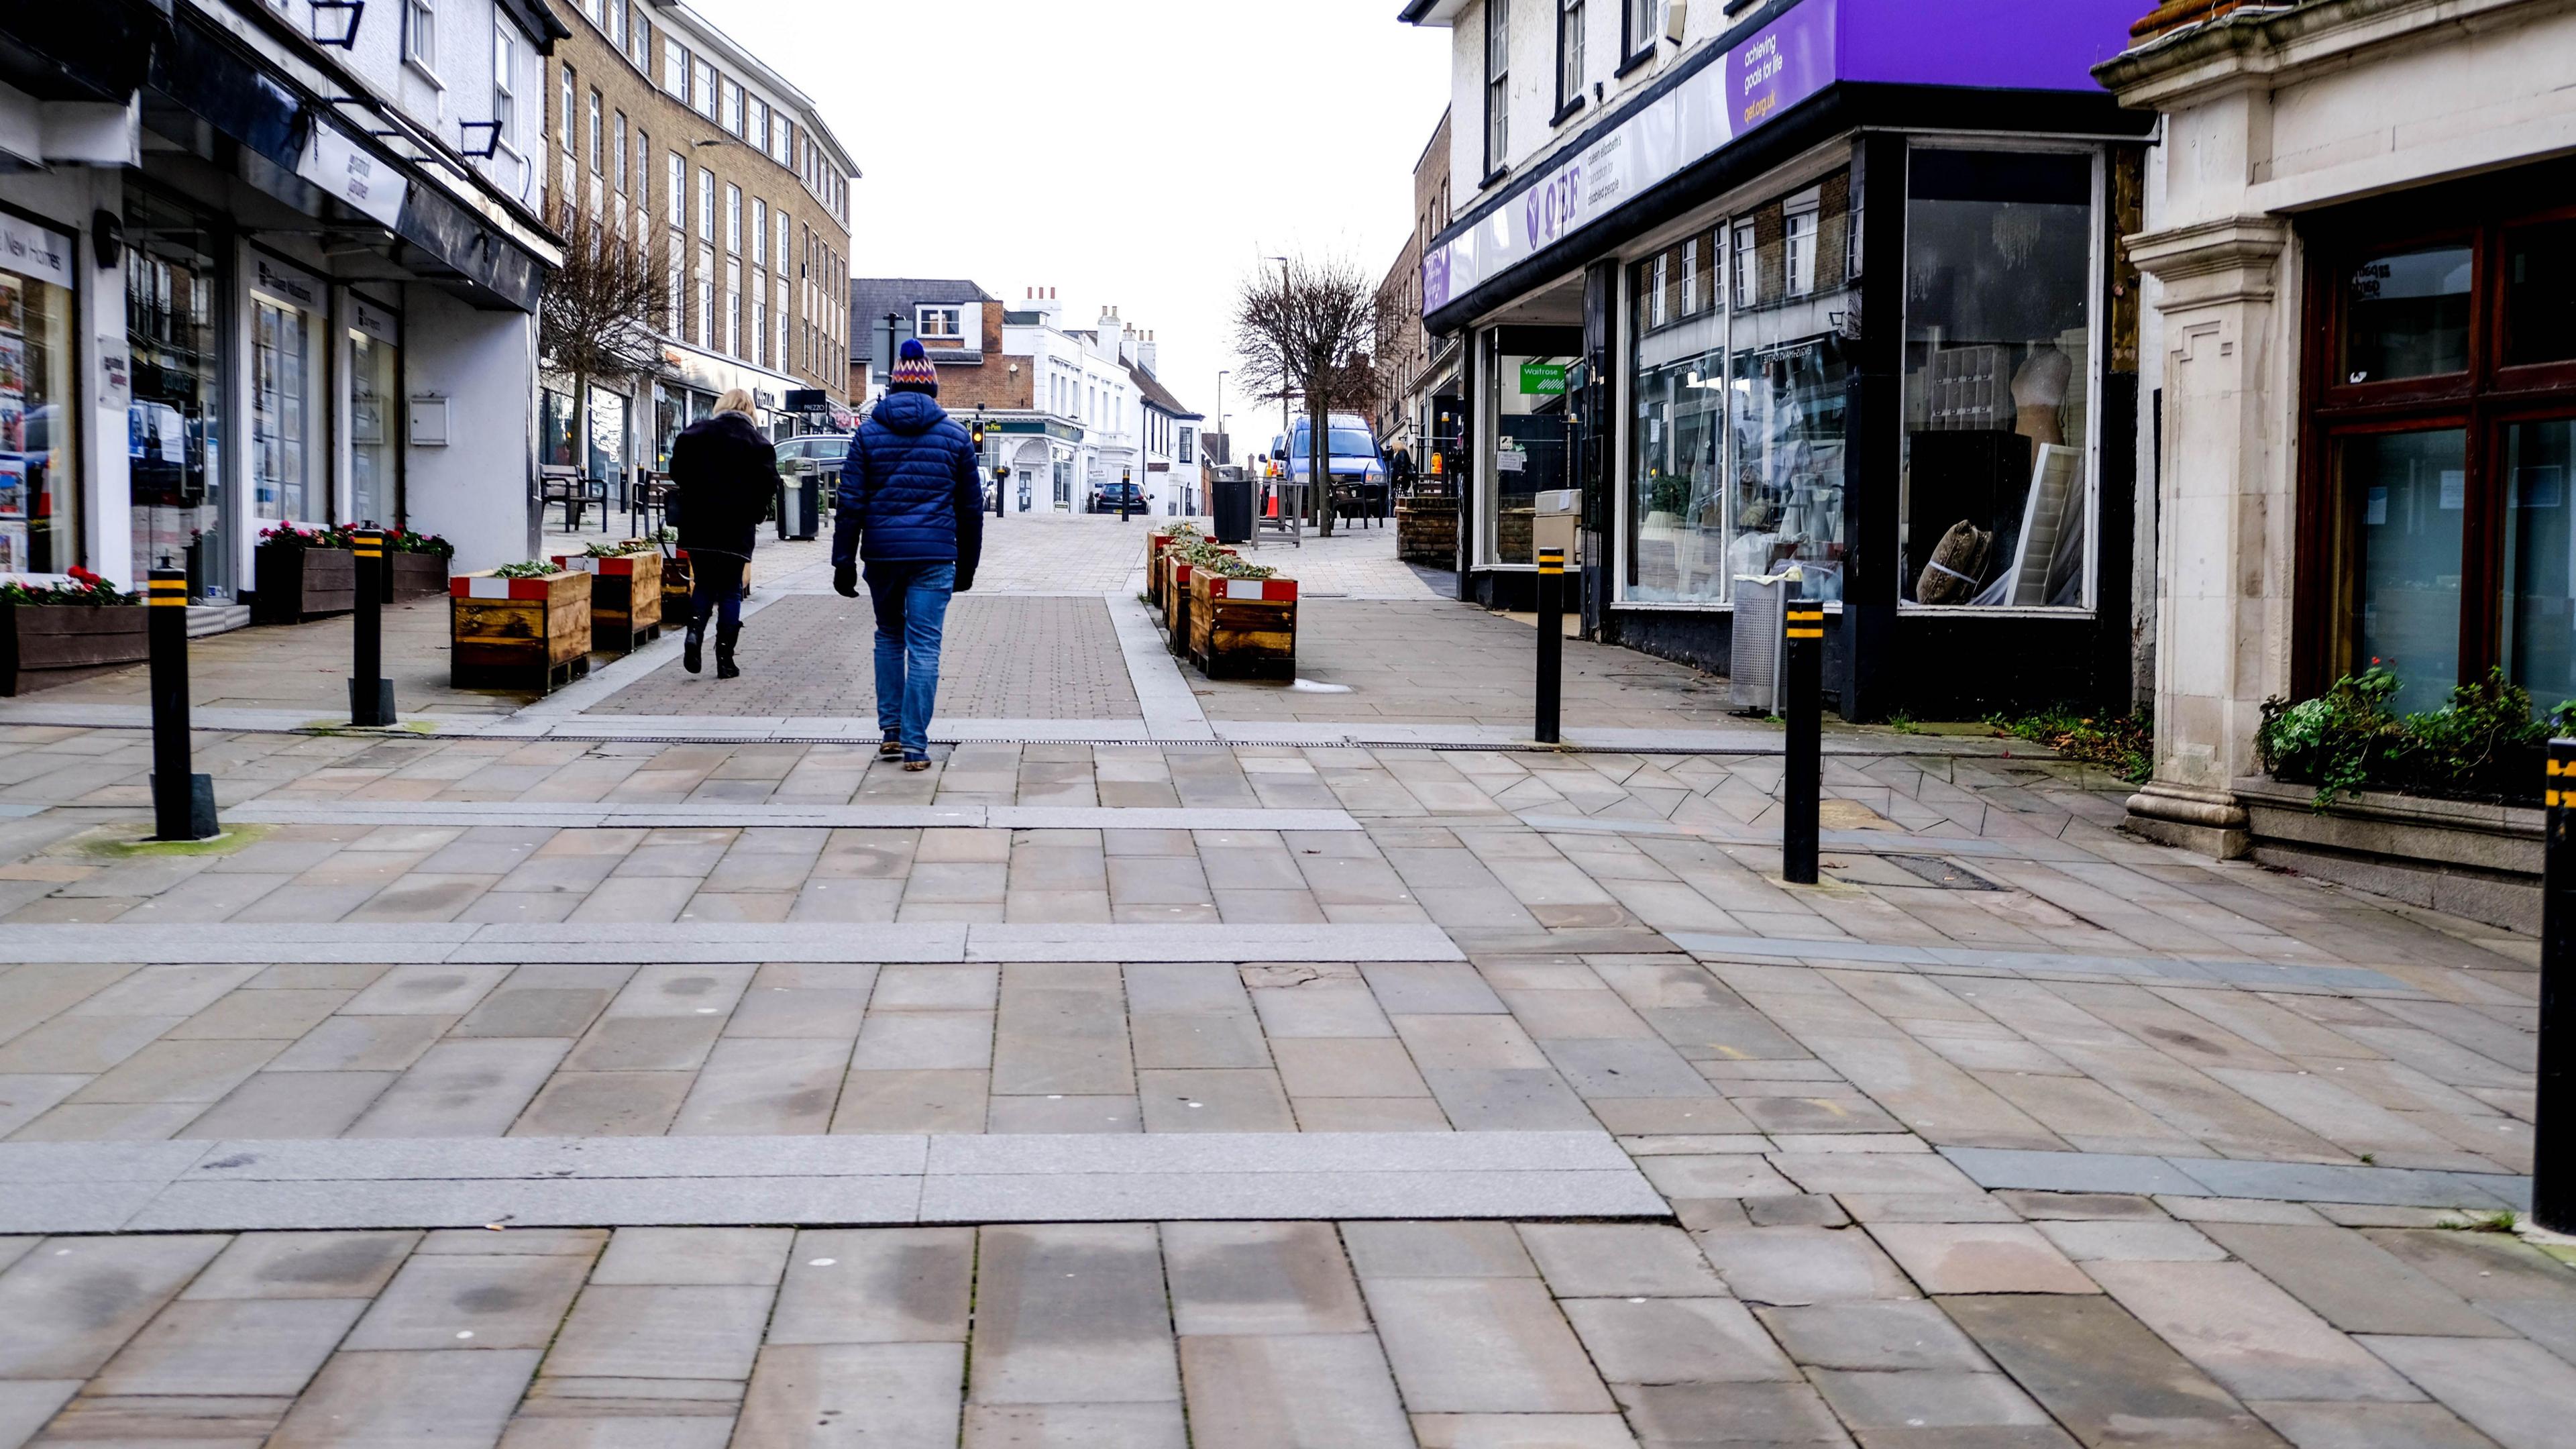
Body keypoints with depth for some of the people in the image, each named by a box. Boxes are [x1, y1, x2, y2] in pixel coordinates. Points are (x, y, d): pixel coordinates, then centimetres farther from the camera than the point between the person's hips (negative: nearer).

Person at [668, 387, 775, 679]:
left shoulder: (696, 433, 4)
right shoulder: (755, 441, -3)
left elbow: (677, 469, 4)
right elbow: (769, 482, -8)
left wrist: (696, 496, 15)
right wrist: (755, 513, 5)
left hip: (698, 523, 2)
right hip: (736, 526, -2)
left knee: (704, 584, 16)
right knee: (730, 589, 6)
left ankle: (694, 632, -10)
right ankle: (725, 658, 4)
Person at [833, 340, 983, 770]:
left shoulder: (869, 433, 5)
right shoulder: (955, 437, 5)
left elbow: (850, 503, 1)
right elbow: (971, 508, 9)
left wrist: (844, 561, 2)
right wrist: (967, 565, 18)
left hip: (882, 553, 1)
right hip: (934, 556, -1)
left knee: (889, 636, 20)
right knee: (924, 648, -1)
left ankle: (890, 729, 17)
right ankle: (914, 745, -3)